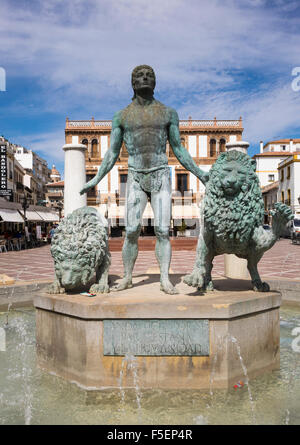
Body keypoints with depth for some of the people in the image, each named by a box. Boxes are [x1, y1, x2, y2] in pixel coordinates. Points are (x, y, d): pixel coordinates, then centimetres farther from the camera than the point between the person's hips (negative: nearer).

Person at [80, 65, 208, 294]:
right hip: (135, 178, 0)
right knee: (132, 231, -3)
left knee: (163, 230, -6)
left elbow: (178, 149, 10)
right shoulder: (121, 116, 8)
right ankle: (127, 277, 11)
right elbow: (112, 153, 9)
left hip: (161, 176, 0)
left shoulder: (168, 113, 8)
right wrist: (96, 180, 2)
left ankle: (165, 280, 0)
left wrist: (199, 173, 2)